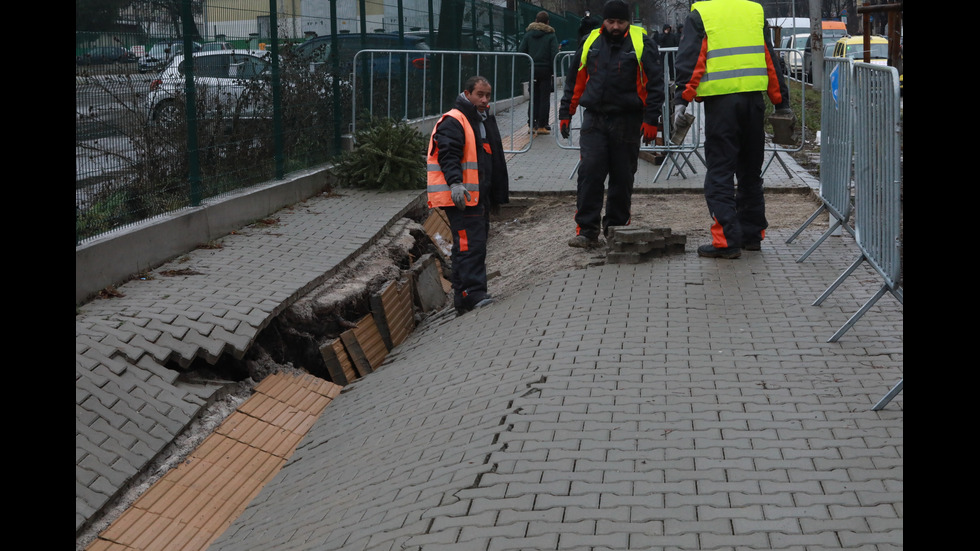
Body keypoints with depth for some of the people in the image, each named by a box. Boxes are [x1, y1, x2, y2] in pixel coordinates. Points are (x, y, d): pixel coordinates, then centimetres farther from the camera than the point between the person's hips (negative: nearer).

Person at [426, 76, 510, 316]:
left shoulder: (485, 121, 23)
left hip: (478, 196, 10)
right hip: (460, 197, -10)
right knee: (471, 244, -18)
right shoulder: (453, 122, -8)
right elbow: (448, 155, -21)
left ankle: (463, 298, 17)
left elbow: (496, 163, 31)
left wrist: (497, 196, 33)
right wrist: (455, 183, -36)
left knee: (471, 246, 11)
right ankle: (473, 294, -22)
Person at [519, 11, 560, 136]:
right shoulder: (551, 35, -1)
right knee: (544, 98, 2)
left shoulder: (528, 34, 7)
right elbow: (554, 54, -8)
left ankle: (532, 125, 7)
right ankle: (542, 126, -1)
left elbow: (521, 51, 1)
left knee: (533, 97, 10)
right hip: (546, 70, -3)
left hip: (532, 69, 3)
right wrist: (554, 72, -5)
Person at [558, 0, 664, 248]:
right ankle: (587, 230, -6)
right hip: (594, 119, 2)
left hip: (627, 122, -2)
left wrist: (650, 119, -8)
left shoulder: (641, 43, -2)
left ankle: (616, 227, 19)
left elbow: (655, 83, -3)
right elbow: (575, 81, 16)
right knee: (589, 173, -8)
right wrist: (565, 113, 13)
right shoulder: (590, 43, 8)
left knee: (622, 177, 6)